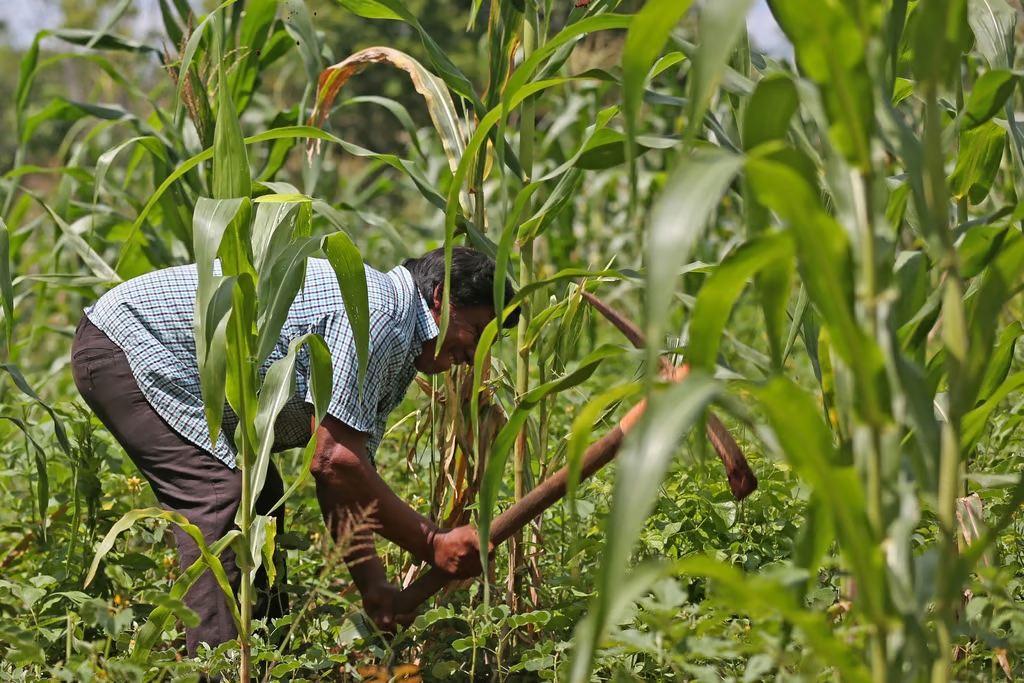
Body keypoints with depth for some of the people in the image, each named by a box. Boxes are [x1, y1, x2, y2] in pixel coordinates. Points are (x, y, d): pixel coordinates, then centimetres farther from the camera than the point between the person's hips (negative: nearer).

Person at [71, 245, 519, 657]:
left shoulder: (396, 356, 9)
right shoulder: (375, 311, -23)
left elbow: (342, 481, 9)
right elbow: (333, 460, -28)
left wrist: (372, 586, -2)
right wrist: (432, 545, -23)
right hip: (123, 346, -11)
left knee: (260, 499, 12)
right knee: (220, 497, -19)